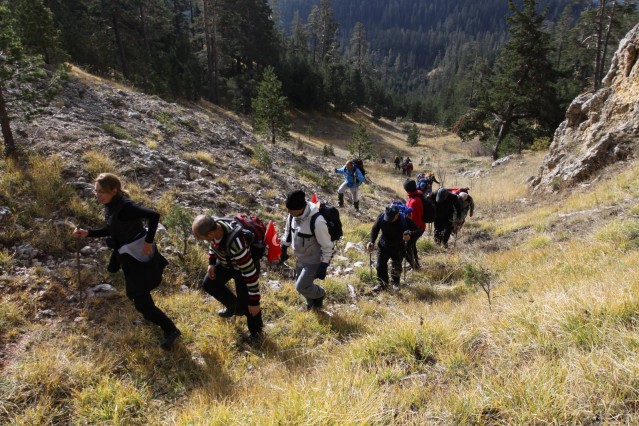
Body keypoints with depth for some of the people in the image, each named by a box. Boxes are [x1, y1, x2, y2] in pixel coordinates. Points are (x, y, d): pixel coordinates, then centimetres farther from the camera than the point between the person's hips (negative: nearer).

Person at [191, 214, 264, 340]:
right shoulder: (213, 226, -25)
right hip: (226, 263, 7)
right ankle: (233, 306, 40)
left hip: (245, 267, -7)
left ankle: (256, 330, 27)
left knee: (246, 305, -4)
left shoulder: (236, 245, -46)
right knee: (209, 284, 16)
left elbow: (250, 274, -36)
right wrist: (211, 262, -1)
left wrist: (254, 302, -28)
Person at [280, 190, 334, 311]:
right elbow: (288, 231, 9)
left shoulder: (317, 221, -35)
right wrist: (284, 249, 14)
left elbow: (327, 246, -24)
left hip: (314, 261, -7)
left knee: (301, 286, -4)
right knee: (302, 283, 20)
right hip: (300, 259, 7)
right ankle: (312, 303, 47)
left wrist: (323, 266, -20)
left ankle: (320, 294, 27)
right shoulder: (292, 215, -13)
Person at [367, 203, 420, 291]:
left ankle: (395, 282, 44)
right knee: (380, 266, 0)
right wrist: (372, 242, -17)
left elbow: (417, 230, -17)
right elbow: (375, 229, -4)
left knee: (396, 267, 13)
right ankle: (382, 284, 25)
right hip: (383, 246, 1)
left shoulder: (404, 220, -28)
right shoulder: (381, 217, -22)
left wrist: (410, 235, -39)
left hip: (398, 248, -1)